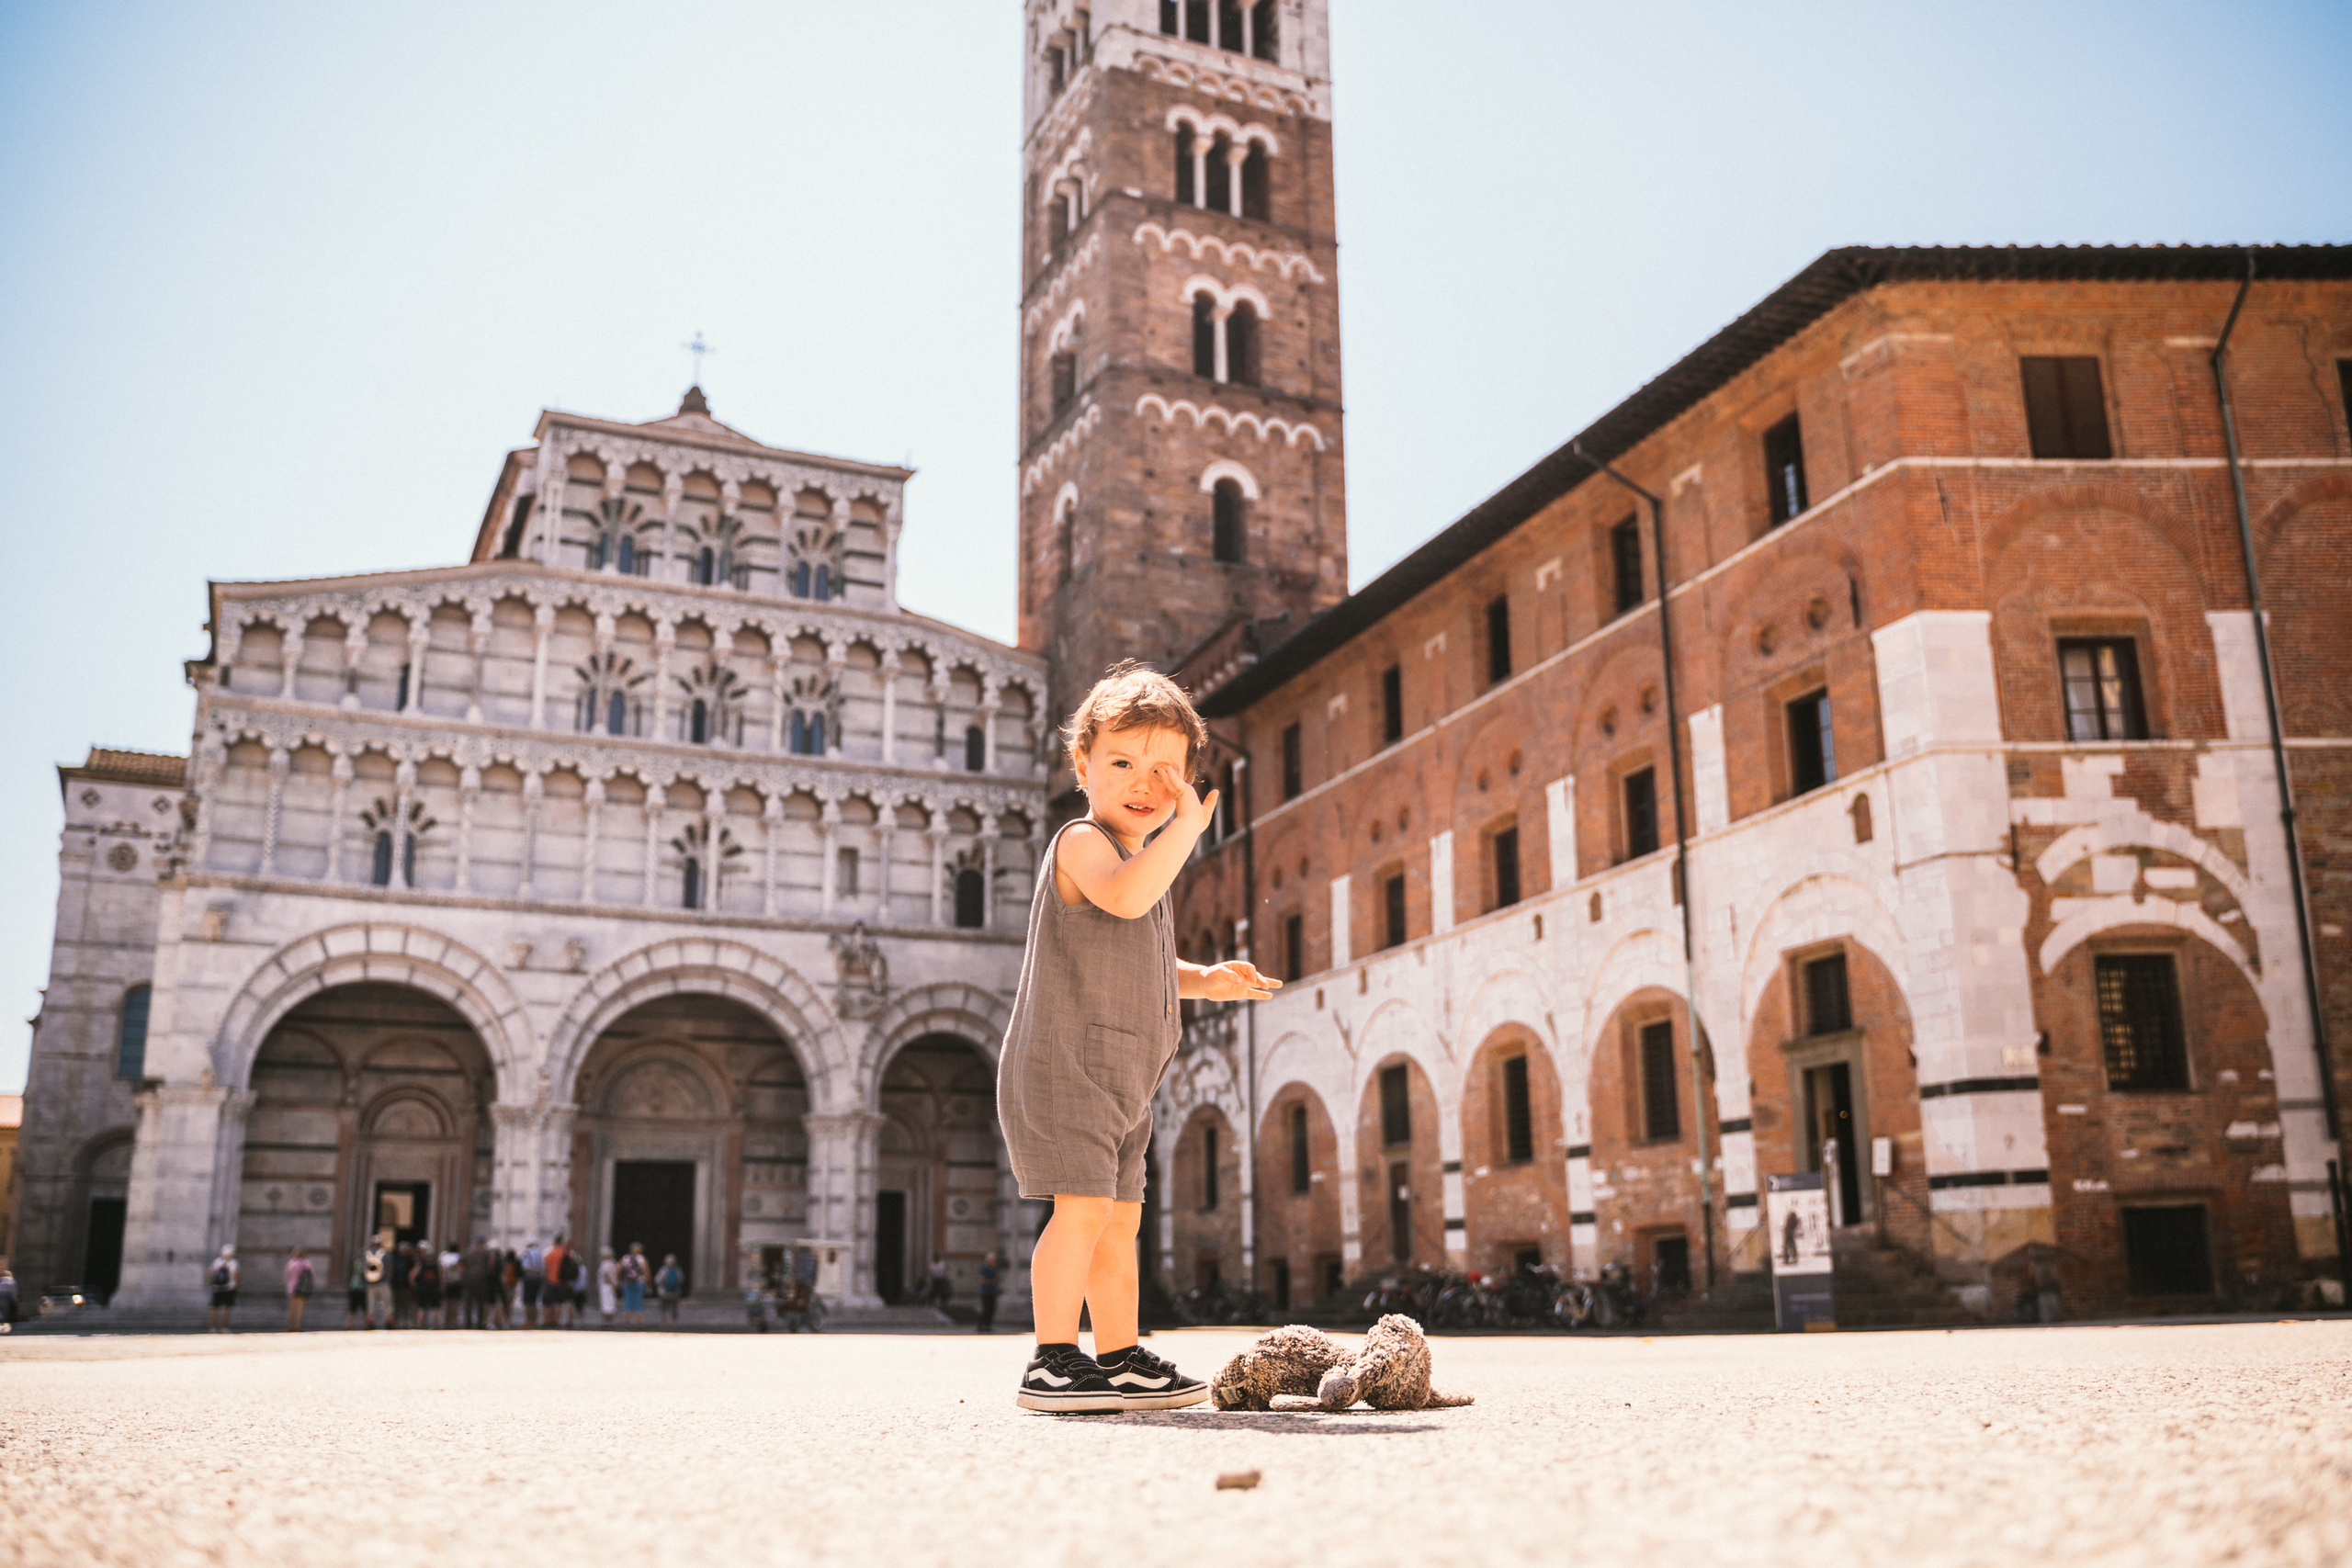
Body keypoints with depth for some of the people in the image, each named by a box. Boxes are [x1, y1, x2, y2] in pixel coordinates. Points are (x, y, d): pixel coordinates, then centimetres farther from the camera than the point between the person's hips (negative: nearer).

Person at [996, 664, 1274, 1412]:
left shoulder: (1141, 857, 21)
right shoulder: (1082, 843, -10)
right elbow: (1124, 897, -34)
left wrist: (1204, 980, 16)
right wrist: (1189, 827, -29)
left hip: (1120, 1082, 10)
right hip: (1064, 1064, -10)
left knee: (1120, 1218, 12)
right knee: (1084, 1206, -15)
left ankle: (1120, 1359, 20)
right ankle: (1053, 1363, -10)